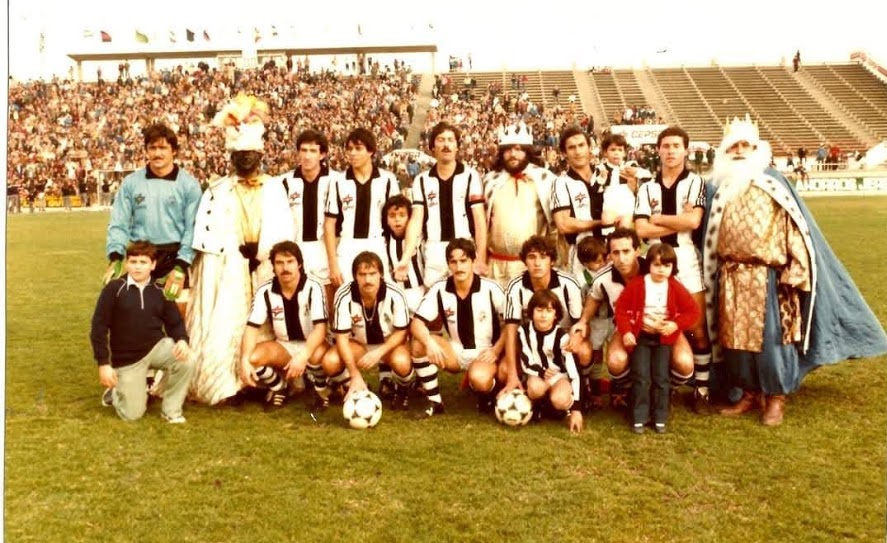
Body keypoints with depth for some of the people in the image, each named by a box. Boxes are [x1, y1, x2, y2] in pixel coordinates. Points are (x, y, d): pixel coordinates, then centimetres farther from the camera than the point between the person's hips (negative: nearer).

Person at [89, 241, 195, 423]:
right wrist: (103, 364, -12)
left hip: (157, 347, 3)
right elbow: (98, 327, -8)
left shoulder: (159, 291, -1)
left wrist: (182, 340, -20)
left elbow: (175, 322, 4)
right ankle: (116, 392, 34)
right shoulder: (114, 289, -10)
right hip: (127, 359, -2)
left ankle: (171, 409, -4)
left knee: (186, 361, -28)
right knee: (133, 414, -3)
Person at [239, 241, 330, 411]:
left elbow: (320, 328, -28)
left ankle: (322, 388, -3)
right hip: (283, 346, 3)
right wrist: (244, 360, -31)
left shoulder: (313, 287, -19)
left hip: (311, 345, -3)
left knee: (317, 356, -38)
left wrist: (303, 356, -44)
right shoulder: (265, 291, -10)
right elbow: (252, 328, -13)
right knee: (253, 358, -26)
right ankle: (278, 387, 7)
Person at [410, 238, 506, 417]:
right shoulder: (439, 289, -10)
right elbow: (417, 322, -13)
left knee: (479, 379, -37)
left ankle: (487, 391, 3)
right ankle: (435, 402, -9)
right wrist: (429, 343, -33)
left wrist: (496, 350, -15)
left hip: (485, 352, -3)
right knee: (418, 344, -22)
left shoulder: (490, 288, -15)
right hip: (455, 351, 4)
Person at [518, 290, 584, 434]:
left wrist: (576, 408, -23)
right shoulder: (524, 331, -10)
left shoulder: (561, 336, -17)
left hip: (560, 376, -1)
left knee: (559, 400, -34)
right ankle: (536, 406, 0)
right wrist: (541, 372, -31)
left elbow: (572, 371, -19)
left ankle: (568, 407, 3)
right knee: (536, 388, -36)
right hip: (537, 374, 1)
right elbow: (526, 364, -7)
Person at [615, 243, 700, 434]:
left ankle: (660, 418, 16)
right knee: (640, 377, -2)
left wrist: (676, 325, -17)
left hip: (663, 338, 1)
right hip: (640, 336, -1)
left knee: (661, 378, 4)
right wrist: (626, 331, -16)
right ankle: (639, 417, 8)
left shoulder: (675, 288, -6)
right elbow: (621, 307, -7)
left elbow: (694, 311, -2)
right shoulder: (636, 284, -10)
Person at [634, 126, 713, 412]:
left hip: (687, 259, -2)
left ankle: (702, 388, 10)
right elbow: (642, 230, -3)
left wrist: (658, 218, -3)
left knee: (697, 329, -1)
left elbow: (693, 220, -13)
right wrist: (680, 223, -8)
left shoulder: (695, 182, 3)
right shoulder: (647, 188, 10)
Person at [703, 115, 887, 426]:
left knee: (769, 336, -1)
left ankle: (776, 399, 12)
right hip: (731, 277, 4)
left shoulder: (772, 184, -2)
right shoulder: (722, 188, 10)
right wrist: (714, 277, 11)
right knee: (737, 335, 8)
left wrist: (795, 270, -13)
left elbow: (795, 228, -6)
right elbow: (712, 236, 14)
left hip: (765, 276, -4)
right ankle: (749, 394, 20)